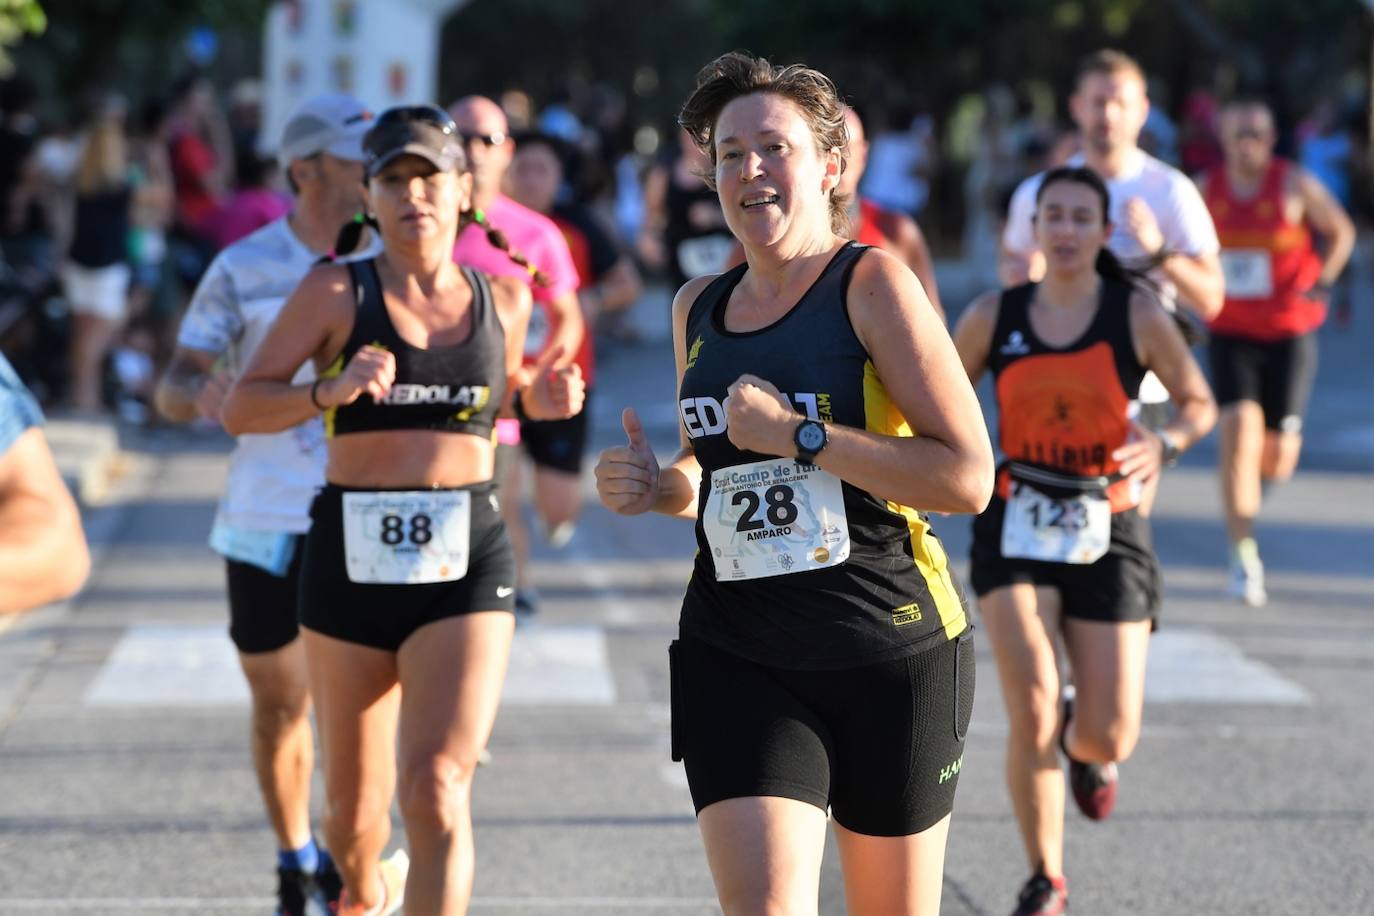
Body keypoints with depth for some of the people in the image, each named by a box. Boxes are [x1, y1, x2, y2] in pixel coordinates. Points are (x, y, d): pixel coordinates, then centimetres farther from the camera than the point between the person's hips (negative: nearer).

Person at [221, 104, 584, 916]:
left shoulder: (502, 300, 8)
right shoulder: (336, 291, -1)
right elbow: (240, 408, -5)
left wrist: (544, 397, 7)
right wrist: (330, 390, -22)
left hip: (466, 562, 0)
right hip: (352, 557, 0)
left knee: (438, 793, -18)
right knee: (355, 804, 14)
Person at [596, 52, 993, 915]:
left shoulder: (873, 283, -7)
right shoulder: (699, 308, 11)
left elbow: (969, 477, -16)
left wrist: (798, 434, -20)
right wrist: (659, 486, 5)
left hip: (890, 645, -3)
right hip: (738, 654, 3)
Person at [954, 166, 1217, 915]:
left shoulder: (1137, 315, -5)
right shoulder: (994, 318, -1)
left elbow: (1198, 403, 5)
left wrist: (1165, 443, -16)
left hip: (1108, 534, 0)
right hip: (1016, 529, 0)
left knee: (1111, 738, -2)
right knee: (1031, 716, -16)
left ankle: (1085, 748, 40)